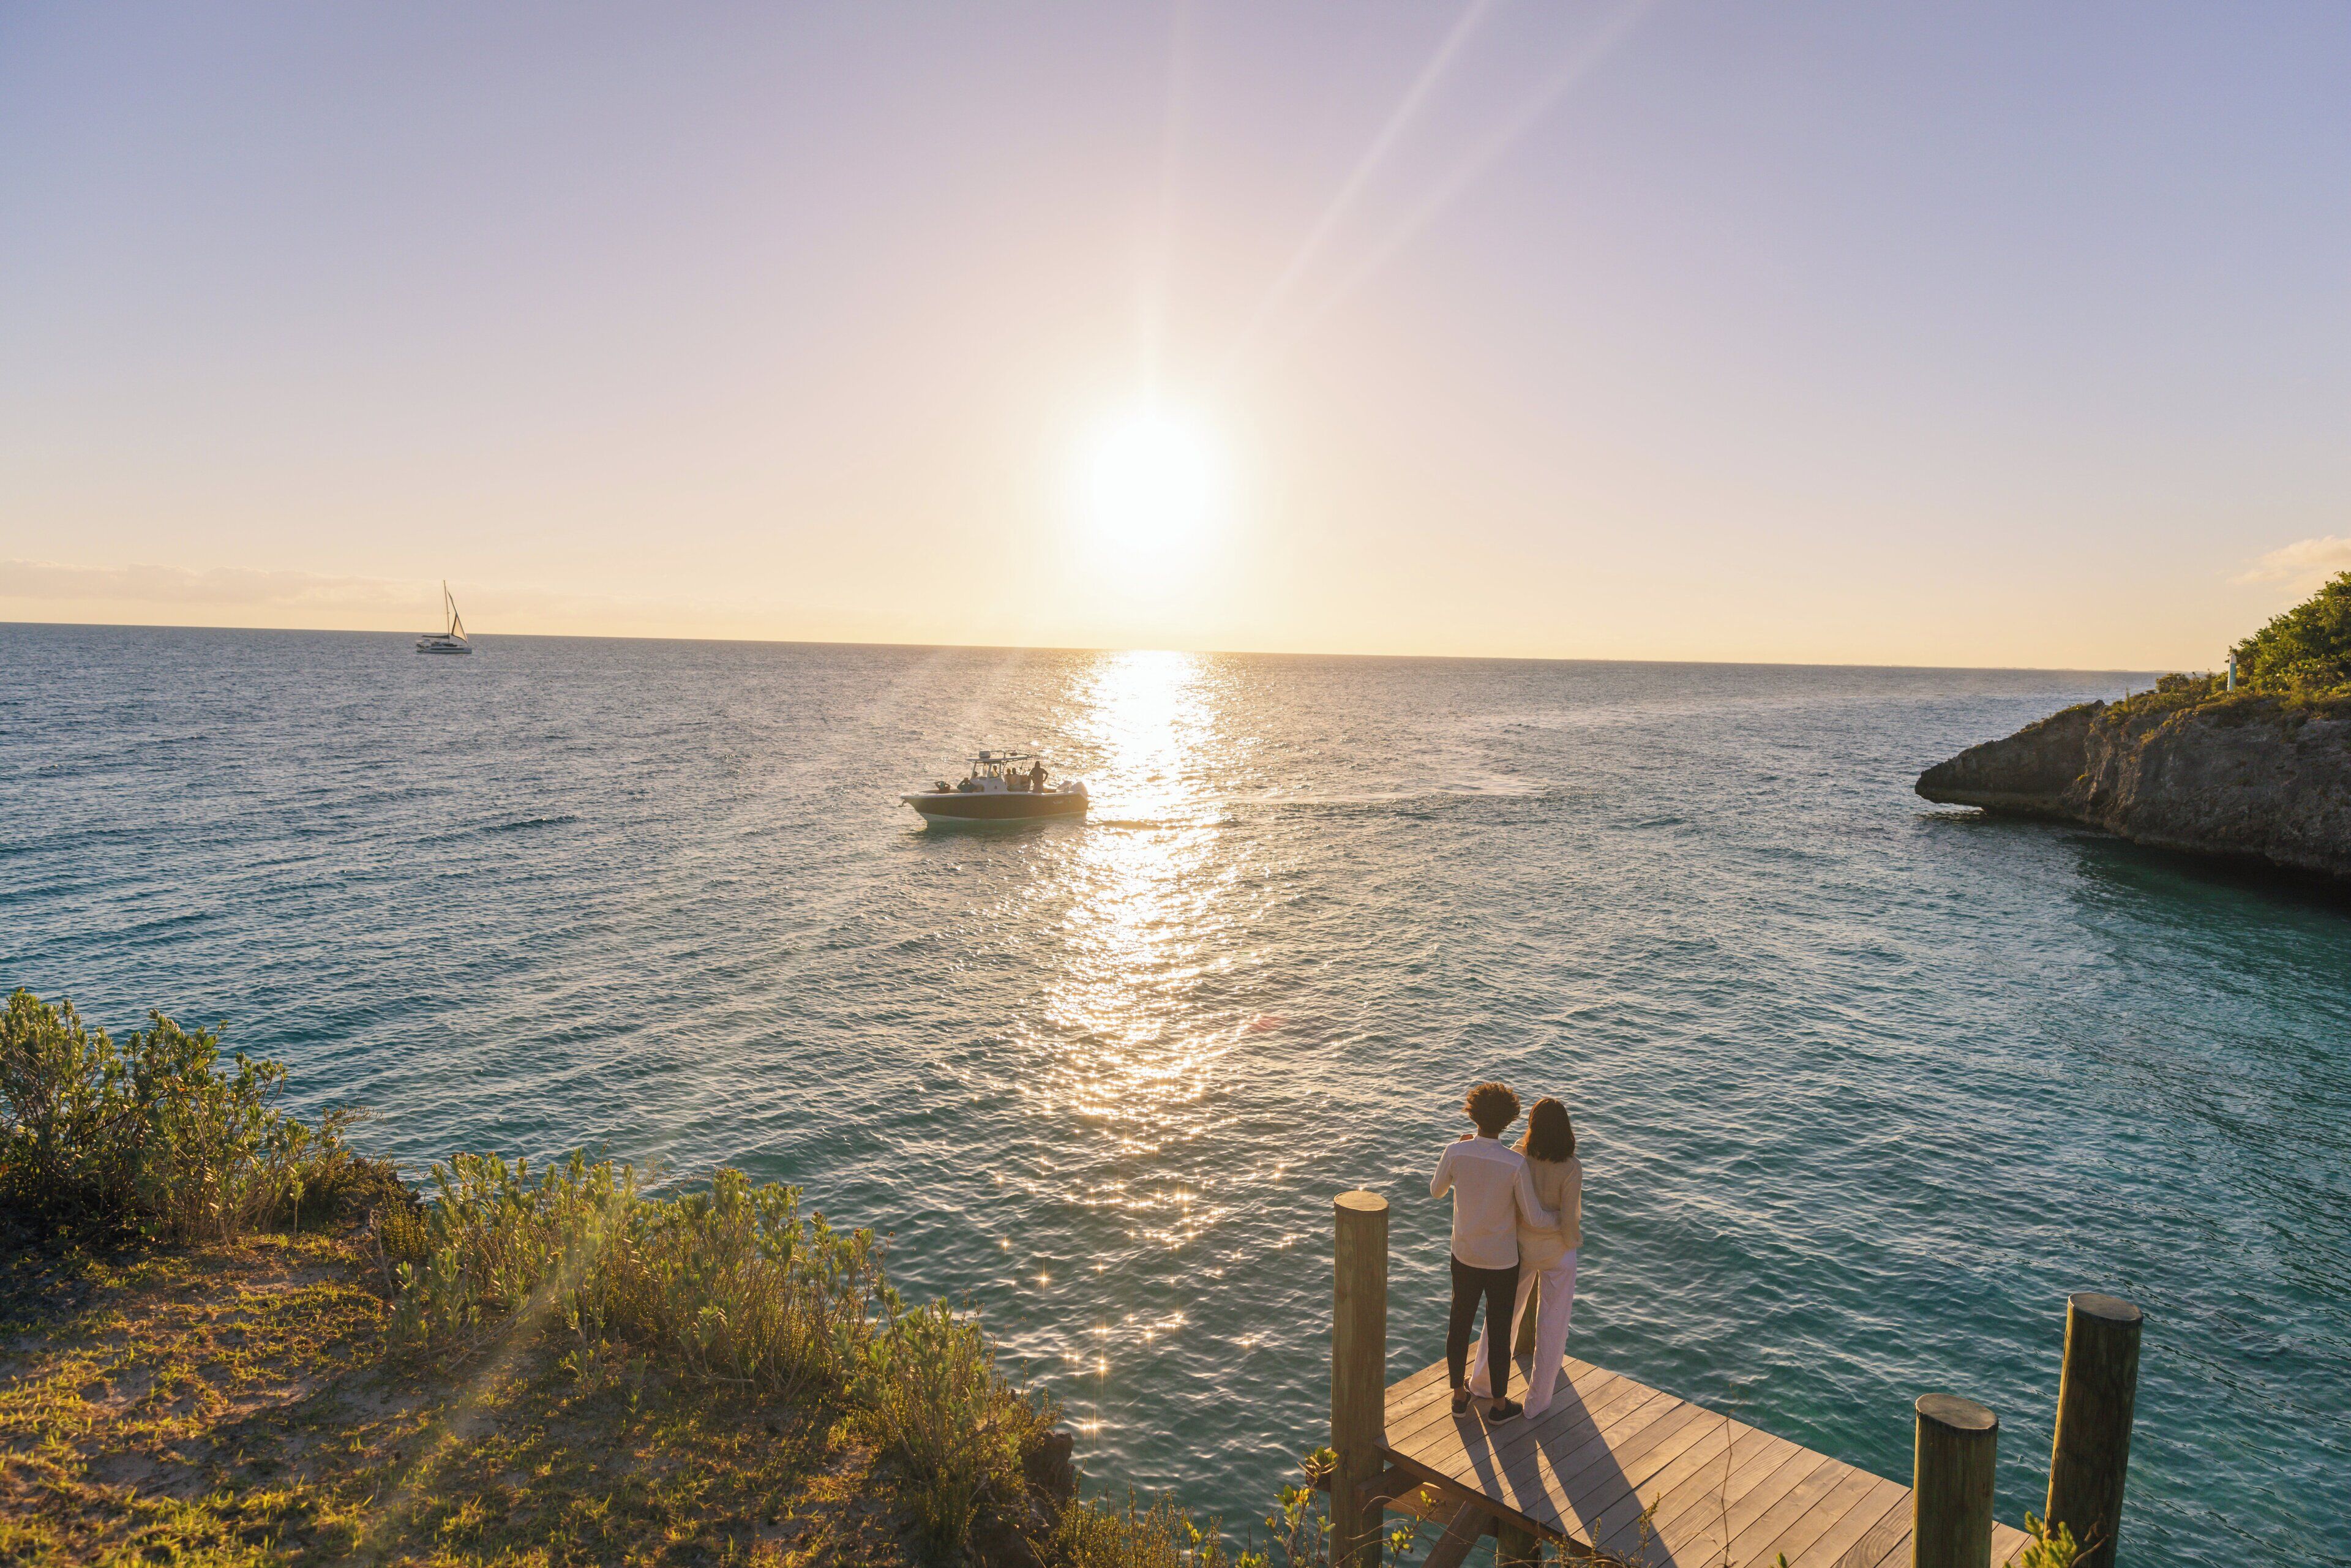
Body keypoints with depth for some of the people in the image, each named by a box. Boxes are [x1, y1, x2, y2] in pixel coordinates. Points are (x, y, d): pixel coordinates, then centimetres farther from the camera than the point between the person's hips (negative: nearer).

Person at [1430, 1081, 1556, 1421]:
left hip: (1464, 1256, 2)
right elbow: (1533, 1219, -16)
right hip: (1502, 1262, -2)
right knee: (1499, 1331, 15)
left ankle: (1459, 1394, 36)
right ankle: (1499, 1404, 32)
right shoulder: (1516, 1164, -25)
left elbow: (1436, 1191, 2)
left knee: (1459, 1323, 20)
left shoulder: (1455, 1153, -18)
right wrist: (1565, 1221, 4)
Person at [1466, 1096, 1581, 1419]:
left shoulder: (1519, 1155, -18)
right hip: (1557, 1253, -2)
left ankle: (1484, 1383, 36)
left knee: (1503, 1313, 21)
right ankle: (1538, 1401, 28)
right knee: (1551, 1324, 16)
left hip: (1520, 1246, 2)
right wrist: (1574, 1243, -1)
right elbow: (1570, 1219, -20)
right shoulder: (1571, 1168, -24)